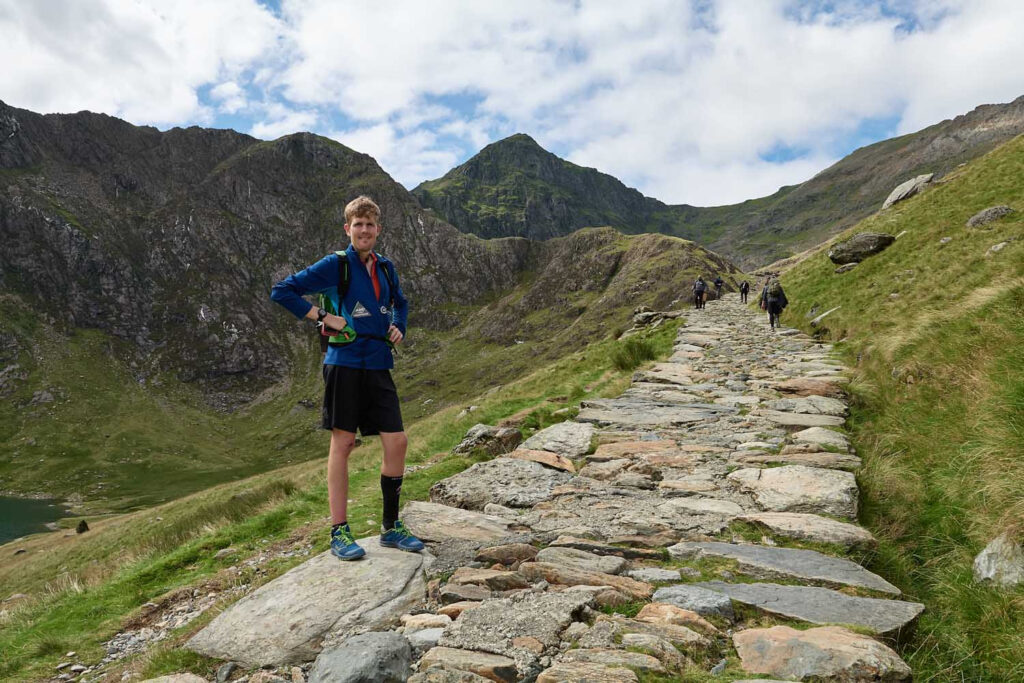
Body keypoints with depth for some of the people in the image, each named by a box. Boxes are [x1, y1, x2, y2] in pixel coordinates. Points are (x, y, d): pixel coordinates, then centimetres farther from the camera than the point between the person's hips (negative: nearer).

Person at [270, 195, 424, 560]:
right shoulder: (335, 265, -4)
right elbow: (282, 291, -6)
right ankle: (339, 532, 12)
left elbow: (400, 303, 31)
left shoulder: (386, 268, 13)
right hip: (345, 363, -5)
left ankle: (391, 527, 17)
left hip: (379, 367, 5)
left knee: (397, 442, 2)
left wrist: (398, 328, 11)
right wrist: (323, 317, -11)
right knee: (343, 443, 1)